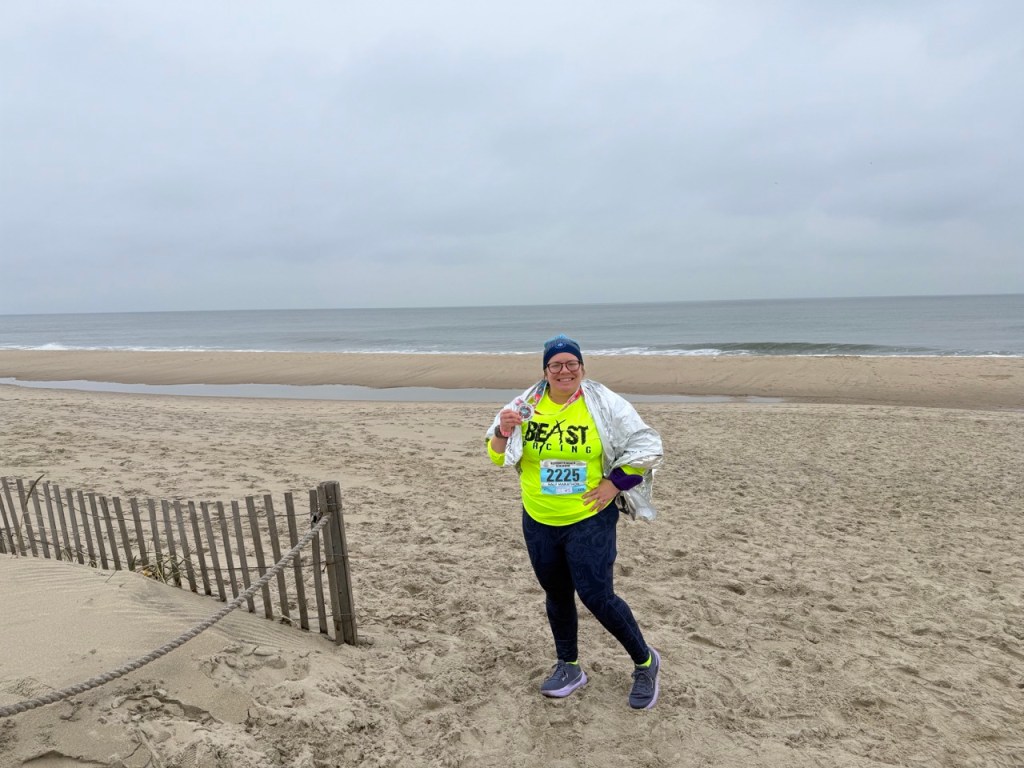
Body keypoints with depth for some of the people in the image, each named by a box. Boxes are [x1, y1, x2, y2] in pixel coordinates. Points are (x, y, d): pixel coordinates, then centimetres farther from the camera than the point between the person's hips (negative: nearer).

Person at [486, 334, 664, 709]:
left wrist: (614, 484, -11)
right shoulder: (527, 405, -3)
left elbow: (647, 447, -6)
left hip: (590, 520, -4)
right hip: (539, 522, 4)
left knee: (596, 596, -4)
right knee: (557, 596, 17)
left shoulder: (604, 404, -10)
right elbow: (497, 456, 2)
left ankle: (645, 662, 23)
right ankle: (568, 667, 39)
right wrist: (503, 431, -18)